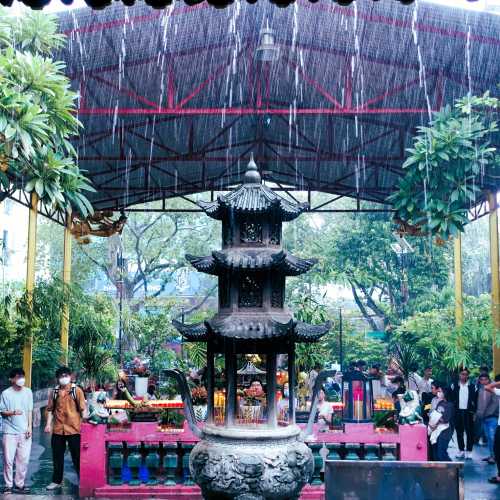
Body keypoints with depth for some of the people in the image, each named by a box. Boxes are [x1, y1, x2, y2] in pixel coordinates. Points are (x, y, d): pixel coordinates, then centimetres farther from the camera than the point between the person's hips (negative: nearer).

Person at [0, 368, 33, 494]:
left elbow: (30, 411, 9)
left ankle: (19, 484, 12)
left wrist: (29, 427, 2)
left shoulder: (28, 392, 6)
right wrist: (13, 412, -18)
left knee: (23, 459, 2)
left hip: (24, 431, 2)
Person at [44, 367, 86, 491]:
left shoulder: (77, 390, -2)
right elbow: (50, 409, 9)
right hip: (58, 429, 3)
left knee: (77, 456, 3)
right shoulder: (54, 392, 7)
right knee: (57, 456, 11)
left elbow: (82, 408, -3)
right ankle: (57, 481, 23)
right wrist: (48, 424, 0)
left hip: (74, 429, -3)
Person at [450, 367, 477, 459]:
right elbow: (451, 399, 4)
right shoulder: (454, 386, 5)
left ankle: (469, 451, 5)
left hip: (468, 412, -1)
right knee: (459, 432, 7)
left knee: (470, 432, -1)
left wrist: (474, 412, -5)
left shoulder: (472, 386, 2)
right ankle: (461, 450, 16)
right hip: (457, 412, 1)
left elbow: (475, 400, 2)